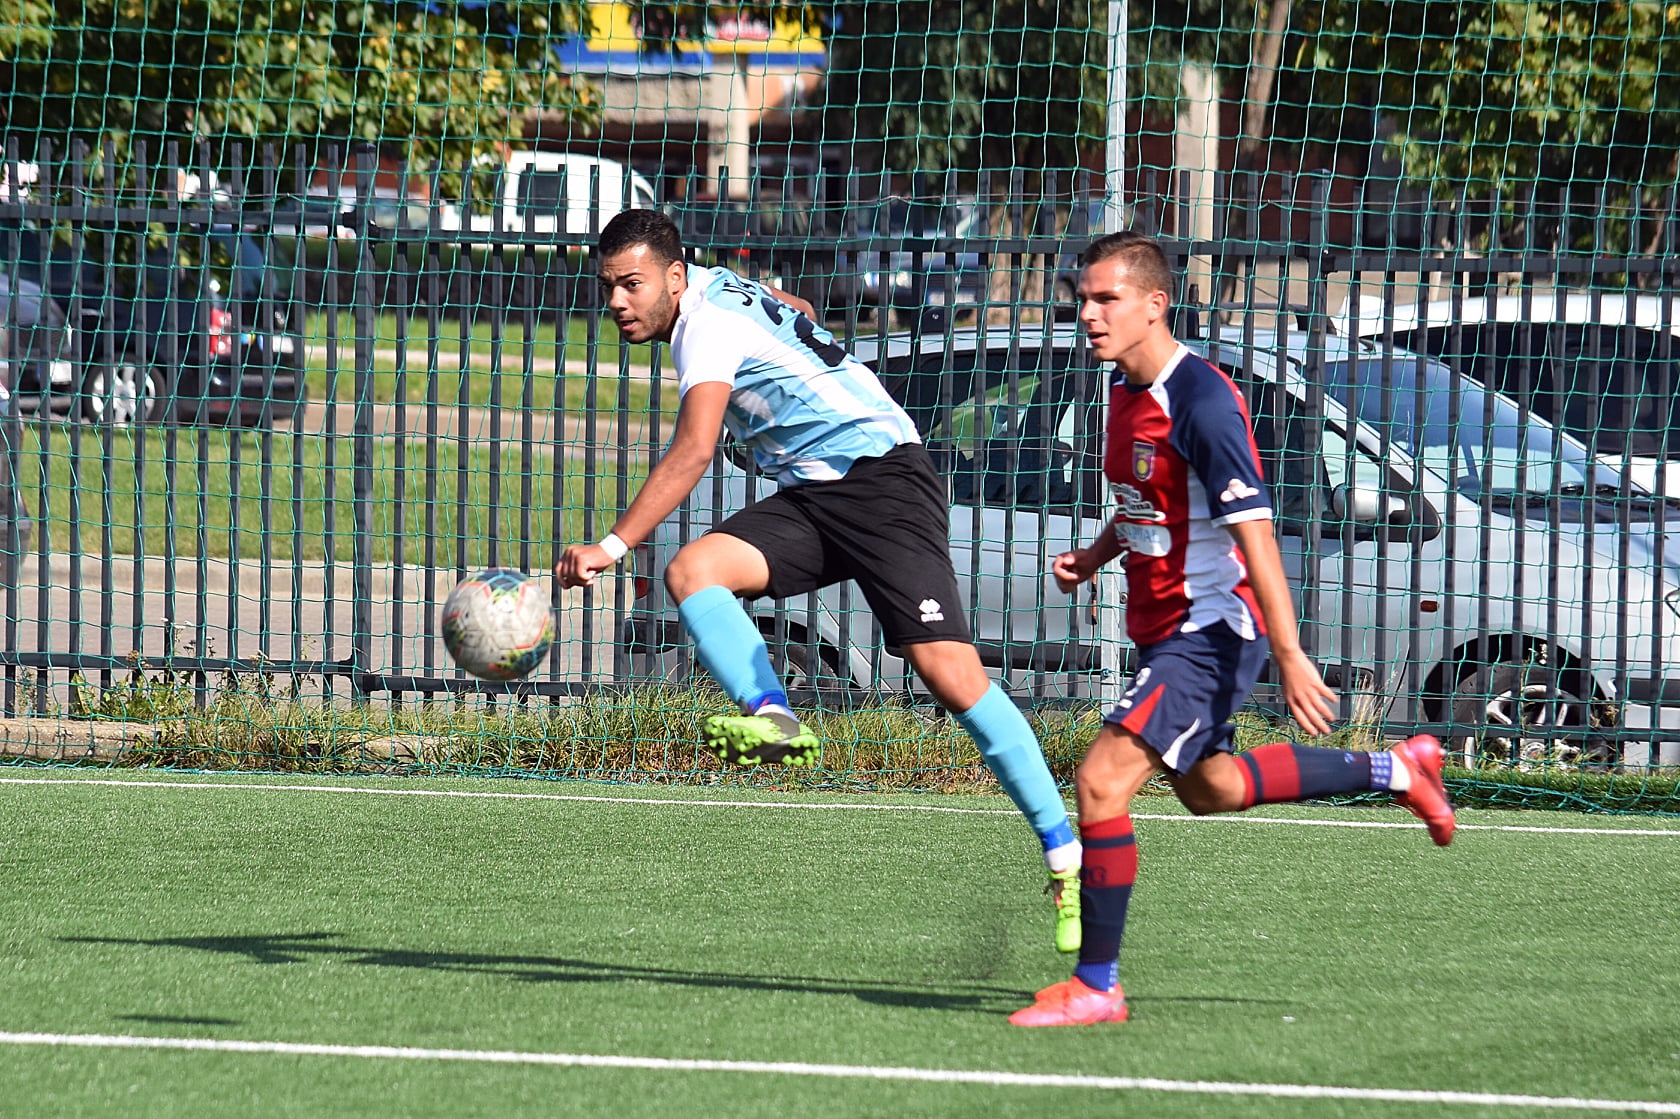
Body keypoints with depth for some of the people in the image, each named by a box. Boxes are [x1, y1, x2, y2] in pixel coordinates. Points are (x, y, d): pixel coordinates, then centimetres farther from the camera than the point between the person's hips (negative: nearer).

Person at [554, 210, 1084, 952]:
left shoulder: (710, 325, -16)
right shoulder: (715, 289, 12)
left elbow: (693, 451, -30)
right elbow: (794, 310, 34)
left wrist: (611, 548, -36)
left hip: (881, 476, -10)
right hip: (809, 498, 10)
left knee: (949, 672, -19)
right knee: (692, 571, -17)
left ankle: (1068, 863, -15)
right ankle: (773, 719, -36)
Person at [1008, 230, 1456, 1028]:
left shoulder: (1200, 402, -22)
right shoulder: (1125, 387, 6)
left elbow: (1253, 529, -26)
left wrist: (1288, 654, -29)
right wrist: (1093, 556, 5)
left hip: (1208, 630, -10)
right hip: (1168, 626, 10)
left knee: (1102, 780, -18)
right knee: (1208, 788, 27)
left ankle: (1095, 985, -11)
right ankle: (1395, 770, 42)